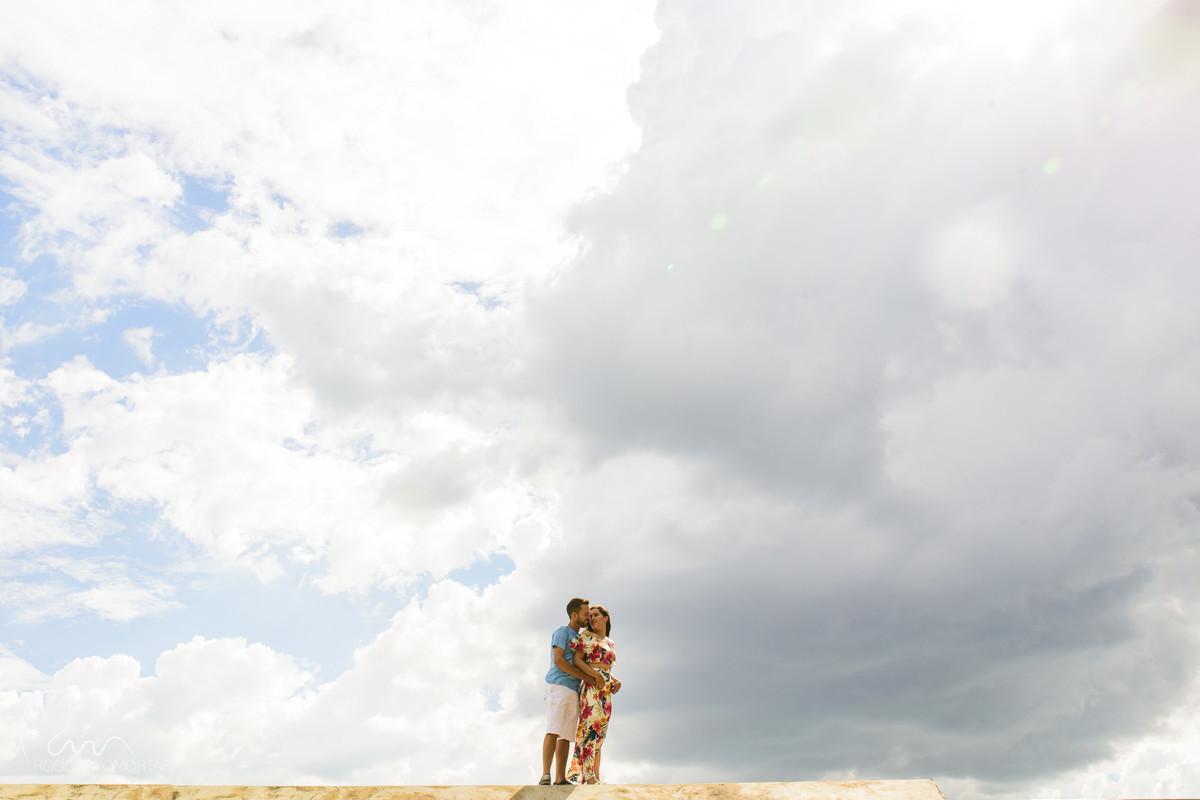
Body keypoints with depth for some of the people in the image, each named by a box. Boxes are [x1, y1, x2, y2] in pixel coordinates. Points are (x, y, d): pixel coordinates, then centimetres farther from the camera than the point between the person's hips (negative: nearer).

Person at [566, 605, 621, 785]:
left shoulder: (611, 644, 23)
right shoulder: (586, 635, 3)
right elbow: (577, 660, -7)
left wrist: (615, 681, 6)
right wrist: (595, 675, -19)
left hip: (606, 691, 7)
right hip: (591, 688, -7)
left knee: (599, 735, 5)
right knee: (590, 729, -13)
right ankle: (589, 777, -16)